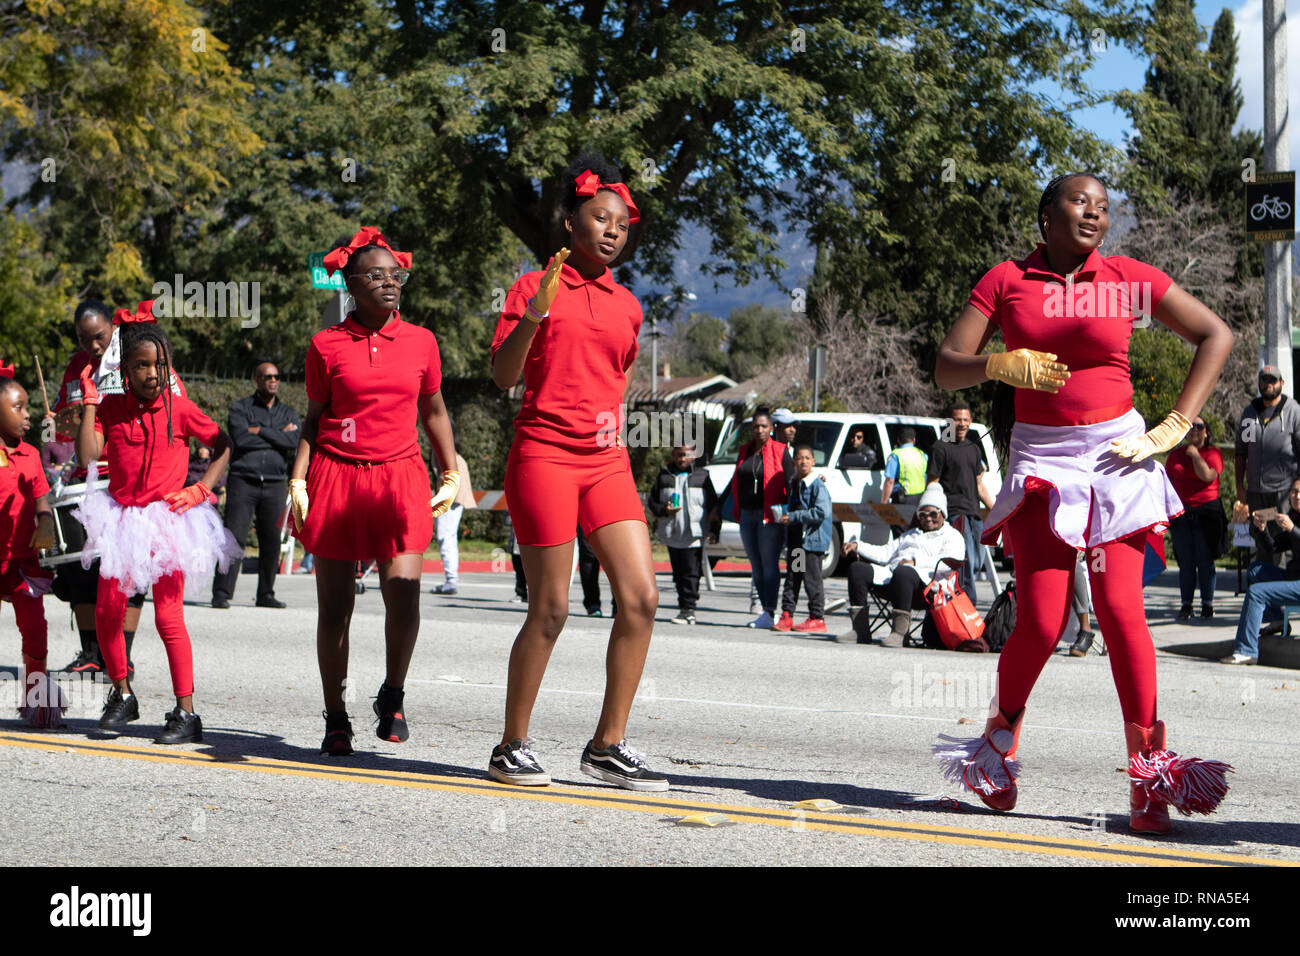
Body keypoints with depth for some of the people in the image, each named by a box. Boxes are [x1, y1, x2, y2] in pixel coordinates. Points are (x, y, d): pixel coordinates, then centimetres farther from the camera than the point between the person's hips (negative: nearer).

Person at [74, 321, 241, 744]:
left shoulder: (178, 408, -5)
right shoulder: (110, 407, 2)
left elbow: (224, 446, 5)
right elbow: (88, 456, -11)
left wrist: (201, 489, -6)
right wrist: (90, 400, -9)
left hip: (167, 523, -4)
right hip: (122, 524, 4)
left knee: (168, 618, -8)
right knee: (106, 613, 7)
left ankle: (186, 713, -4)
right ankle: (122, 696, 28)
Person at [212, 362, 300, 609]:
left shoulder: (288, 413, 14)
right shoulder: (240, 408, 6)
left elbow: (292, 442, -5)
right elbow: (240, 439, -12)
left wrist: (260, 431, -7)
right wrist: (278, 436, -6)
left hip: (275, 484, 3)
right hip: (243, 481, -3)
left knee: (271, 542, 5)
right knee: (234, 538, -10)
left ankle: (266, 594, 15)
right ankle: (221, 594, -9)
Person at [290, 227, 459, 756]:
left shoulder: (421, 341, 7)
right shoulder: (327, 345, 3)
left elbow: (433, 412, 19)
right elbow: (314, 418, 11)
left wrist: (452, 475, 16)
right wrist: (298, 481, 2)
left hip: (401, 478, 1)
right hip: (337, 477, -1)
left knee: (403, 593, -15)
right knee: (334, 607, 2)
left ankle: (393, 695, 8)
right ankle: (336, 718, 14)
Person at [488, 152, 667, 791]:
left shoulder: (627, 306, 16)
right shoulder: (535, 287, 1)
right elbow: (503, 375, -8)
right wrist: (534, 313, -21)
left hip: (605, 463, 5)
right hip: (544, 456, -5)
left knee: (641, 597, -6)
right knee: (551, 609, -6)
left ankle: (607, 747, 3)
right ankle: (511, 747, 9)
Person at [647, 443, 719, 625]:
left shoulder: (701, 477, 5)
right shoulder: (664, 476, 10)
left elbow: (713, 505, 7)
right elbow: (651, 500, 12)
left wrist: (714, 531, 2)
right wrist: (664, 510, -9)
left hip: (694, 534, -3)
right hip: (672, 534, 3)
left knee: (691, 572, -8)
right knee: (678, 573, 8)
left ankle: (688, 608, -8)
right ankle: (686, 603, 17)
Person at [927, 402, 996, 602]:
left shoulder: (974, 448, 19)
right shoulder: (941, 448, -3)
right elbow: (931, 485, -6)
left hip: (974, 513, 8)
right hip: (955, 512, -8)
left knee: (977, 563, 9)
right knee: (966, 562, -15)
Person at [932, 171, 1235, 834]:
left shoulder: (1129, 280, 4)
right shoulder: (1006, 280, 4)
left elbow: (1216, 336, 9)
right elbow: (945, 370, 2)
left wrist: (1174, 427, 2)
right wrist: (1003, 364, -19)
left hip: (1115, 456, 0)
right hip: (1039, 461, 0)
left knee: (1121, 610, -11)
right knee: (1040, 624, -9)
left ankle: (1149, 775, -5)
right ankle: (1000, 740, 18)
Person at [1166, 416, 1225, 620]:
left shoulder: (1212, 453, 2)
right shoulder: (1175, 455, 13)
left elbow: (1208, 476, -16)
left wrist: (1195, 454, -10)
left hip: (1206, 511, -3)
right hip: (1181, 513, 3)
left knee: (1205, 561, -3)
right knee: (1185, 562, 1)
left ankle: (1207, 604, 5)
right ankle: (1186, 605, 5)